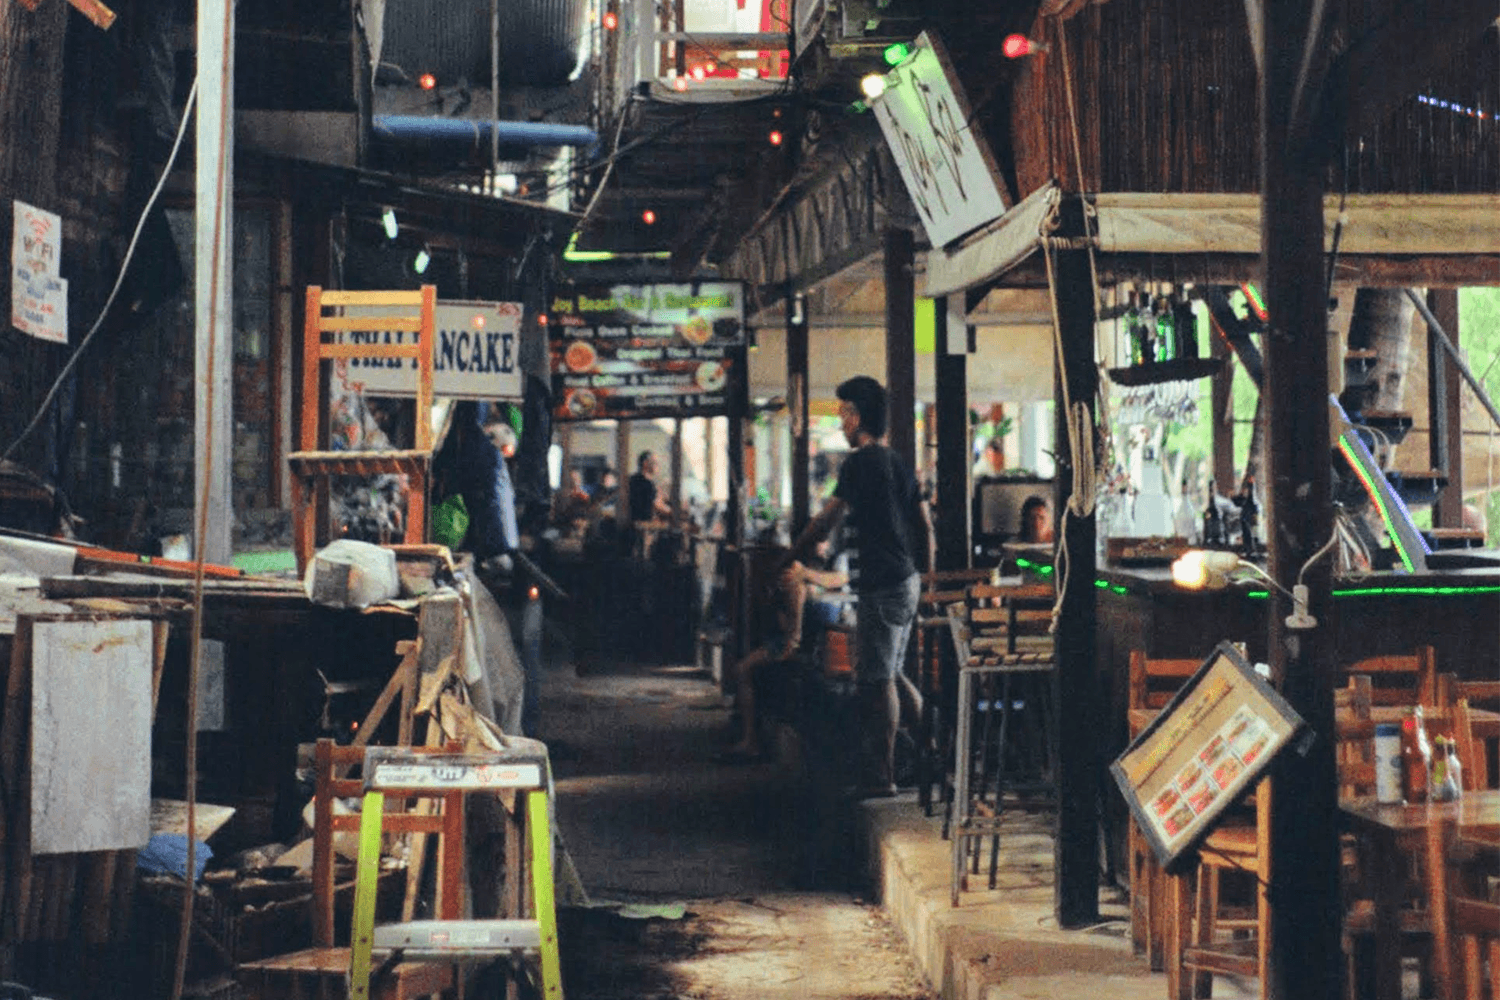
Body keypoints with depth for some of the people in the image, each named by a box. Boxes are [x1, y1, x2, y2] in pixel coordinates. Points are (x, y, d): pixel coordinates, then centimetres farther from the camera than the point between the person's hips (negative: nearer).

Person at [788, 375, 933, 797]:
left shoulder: (859, 464, -12)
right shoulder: (898, 463, 14)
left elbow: (826, 520, -7)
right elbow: (925, 527, 17)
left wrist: (793, 555, 6)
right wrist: (924, 576, 24)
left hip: (881, 587, -9)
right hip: (907, 581, 9)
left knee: (876, 680, -4)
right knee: (892, 673, 19)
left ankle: (880, 777, -2)